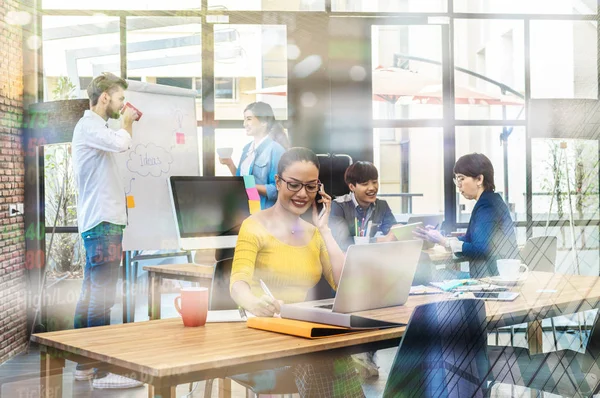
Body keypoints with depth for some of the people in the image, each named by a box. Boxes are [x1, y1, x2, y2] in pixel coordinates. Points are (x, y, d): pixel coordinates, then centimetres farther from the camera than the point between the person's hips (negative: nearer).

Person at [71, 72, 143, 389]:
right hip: (102, 222, -11)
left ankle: (85, 364, 18)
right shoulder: (88, 125, -10)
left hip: (101, 221, 11)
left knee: (90, 294, 12)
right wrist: (126, 120, -10)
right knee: (101, 296, -11)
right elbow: (121, 143, -26)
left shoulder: (95, 126, 22)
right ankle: (102, 371, -10)